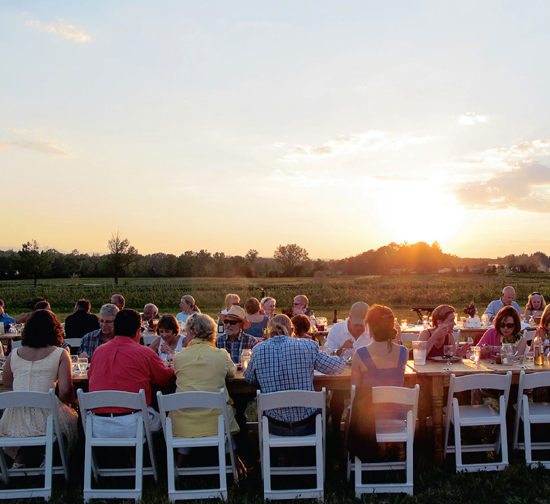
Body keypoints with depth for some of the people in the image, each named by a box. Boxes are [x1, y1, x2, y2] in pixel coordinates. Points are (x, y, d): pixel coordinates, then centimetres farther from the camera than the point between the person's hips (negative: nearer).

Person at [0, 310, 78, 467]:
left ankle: (20, 459, 26)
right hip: (45, 417, -3)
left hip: (15, 421, 3)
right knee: (70, 417, 28)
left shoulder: (14, 354, 6)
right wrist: (59, 406, 9)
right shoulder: (60, 355, -6)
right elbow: (65, 390, -10)